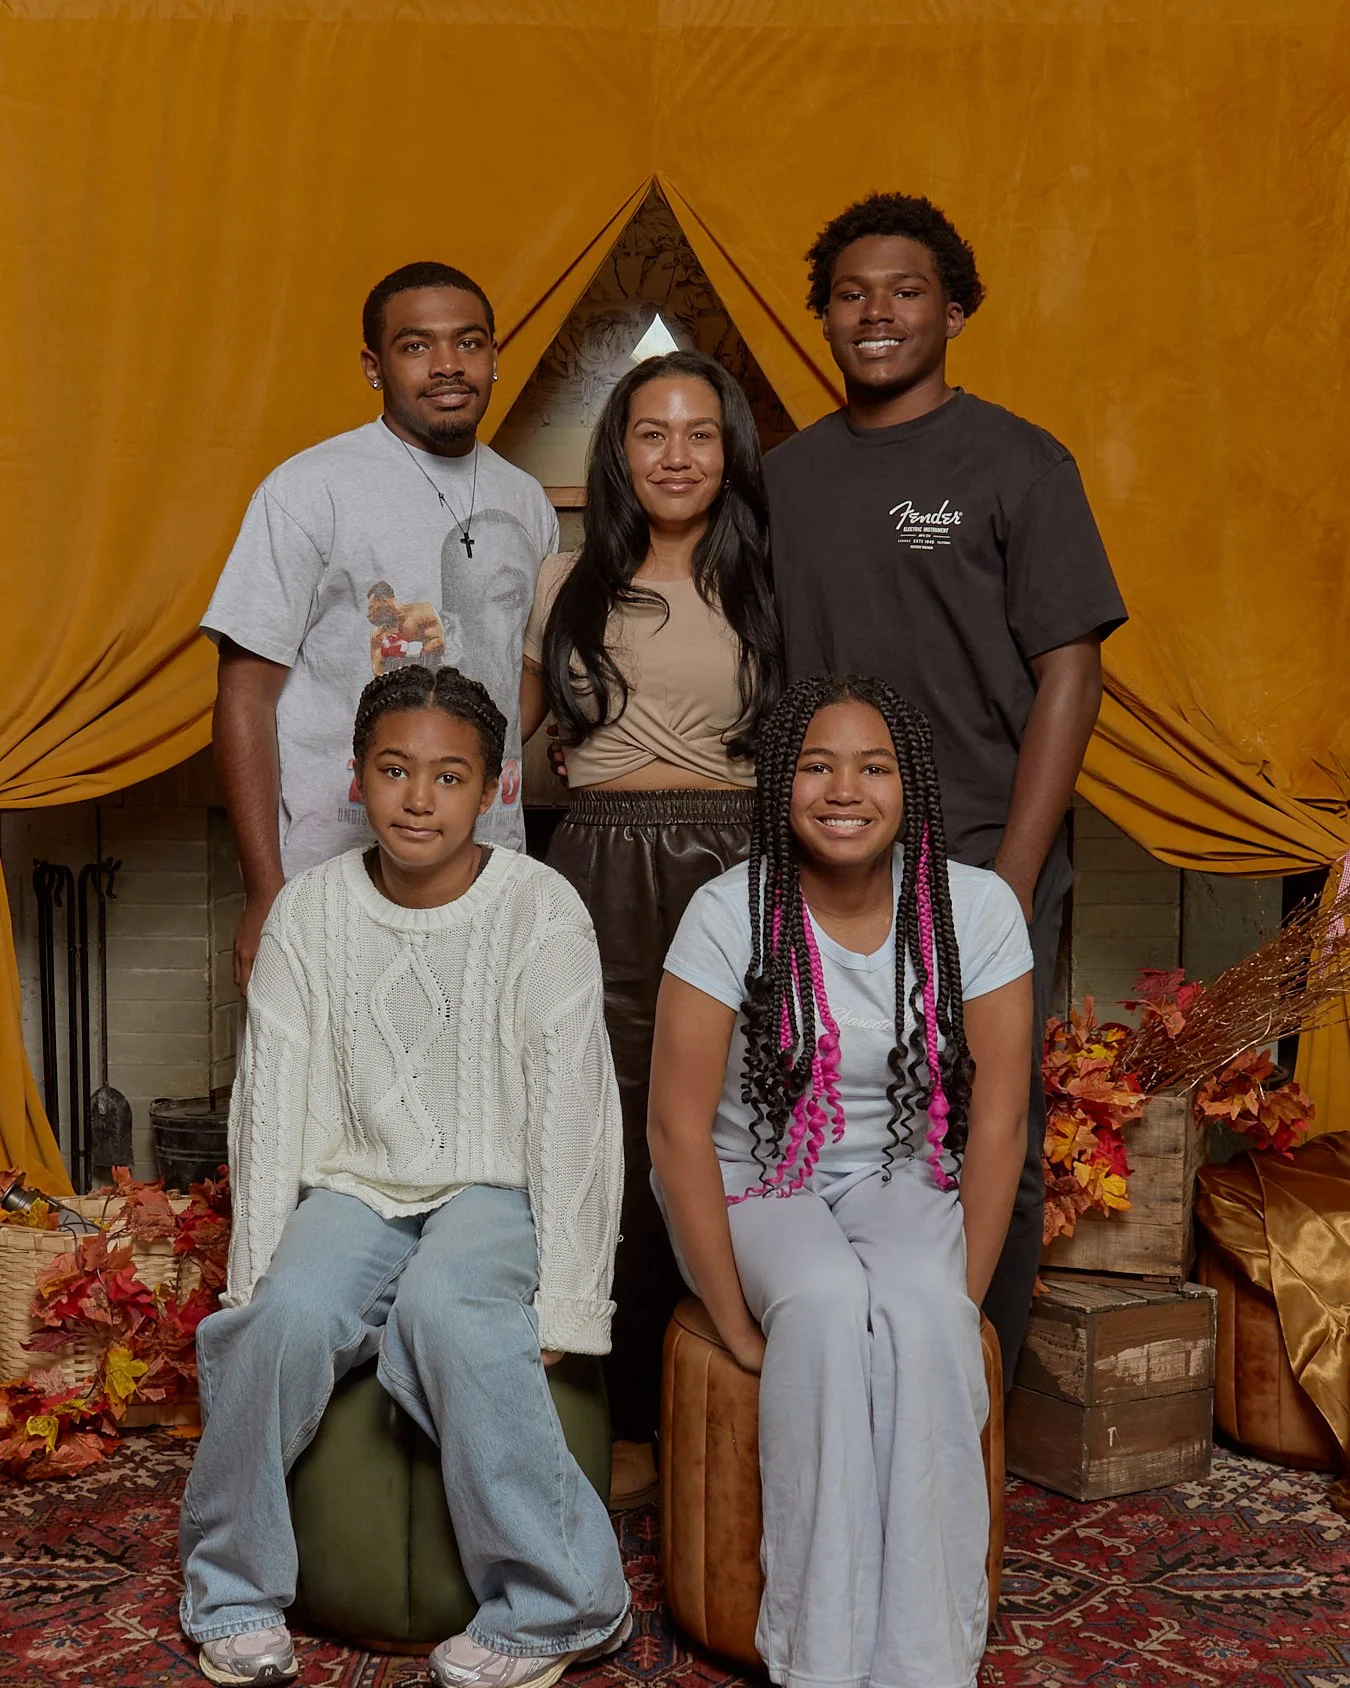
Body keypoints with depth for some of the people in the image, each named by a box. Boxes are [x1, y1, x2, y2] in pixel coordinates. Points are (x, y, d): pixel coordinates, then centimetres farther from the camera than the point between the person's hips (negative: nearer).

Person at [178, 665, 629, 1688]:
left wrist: (565, 1306, -13)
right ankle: (236, 1595, -2)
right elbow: (272, 1105, 2)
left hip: (492, 1188, -2)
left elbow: (571, 1114, -10)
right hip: (355, 1189, 3)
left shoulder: (541, 911, -9)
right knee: (289, 1314, -27)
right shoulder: (311, 912, 0)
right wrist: (256, 1270, -5)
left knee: (443, 1306, -33)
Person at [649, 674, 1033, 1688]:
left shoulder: (978, 908, -9)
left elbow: (998, 1122, -5)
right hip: (758, 1183, -1)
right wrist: (738, 1320, -15)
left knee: (919, 1311, -30)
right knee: (827, 1303, -31)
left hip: (903, 1183, 1)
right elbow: (678, 1128, -13)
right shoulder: (730, 913, -15)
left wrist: (960, 1299, -10)